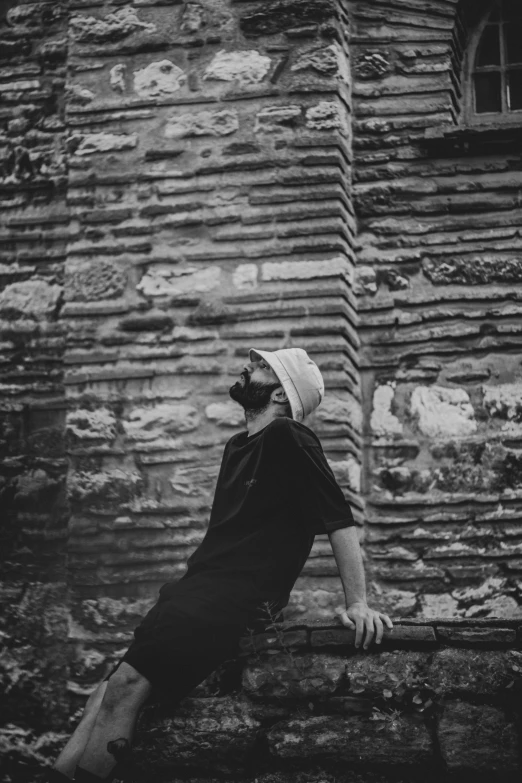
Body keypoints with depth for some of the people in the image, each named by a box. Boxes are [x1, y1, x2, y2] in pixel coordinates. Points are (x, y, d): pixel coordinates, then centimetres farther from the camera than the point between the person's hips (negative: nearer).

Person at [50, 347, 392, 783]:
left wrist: (358, 604, -17)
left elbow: (339, 522, -12)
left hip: (238, 600, -9)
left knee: (126, 686, -22)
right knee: (113, 686, -4)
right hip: (197, 590, 9)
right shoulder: (238, 448, 21)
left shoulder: (289, 439, -6)